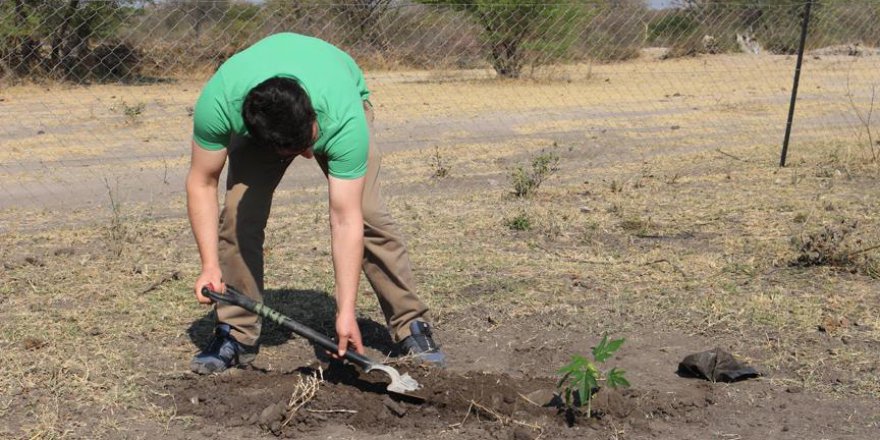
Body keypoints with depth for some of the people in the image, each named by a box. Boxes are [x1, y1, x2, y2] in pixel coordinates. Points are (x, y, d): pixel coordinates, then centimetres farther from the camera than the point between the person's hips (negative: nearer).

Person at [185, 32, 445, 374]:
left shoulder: (345, 121, -44)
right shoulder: (217, 103, -40)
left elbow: (346, 220, -41)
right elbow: (202, 183, -25)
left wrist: (346, 313, -41)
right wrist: (210, 265, -34)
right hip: (258, 116, 2)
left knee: (367, 214, -18)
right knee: (238, 214, -17)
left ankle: (411, 326, -4)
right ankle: (236, 333, -1)